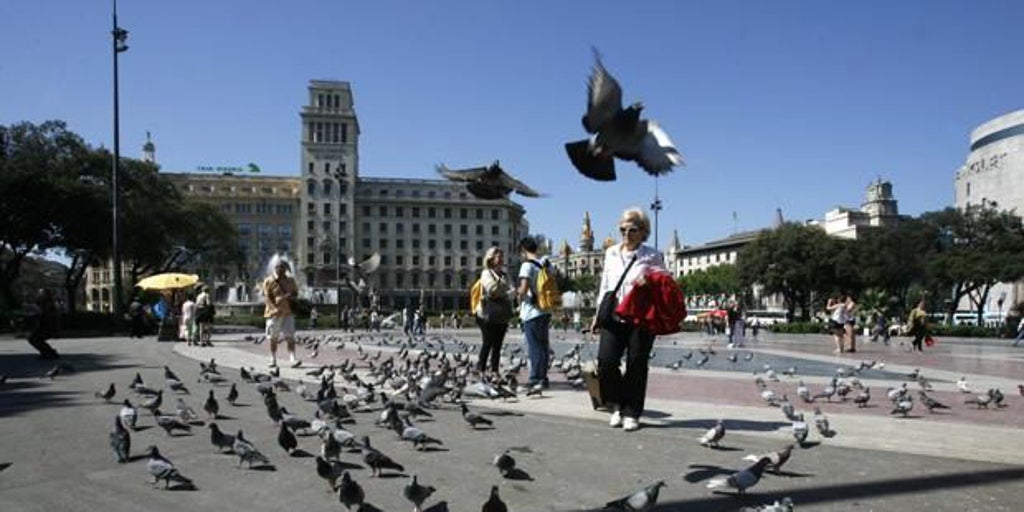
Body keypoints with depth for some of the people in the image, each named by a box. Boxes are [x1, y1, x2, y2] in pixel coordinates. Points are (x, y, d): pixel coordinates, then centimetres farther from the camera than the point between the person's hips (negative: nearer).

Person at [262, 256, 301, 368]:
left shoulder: (290, 280, 9)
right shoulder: (268, 281, -2)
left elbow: (295, 293, 18)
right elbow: (266, 298, -6)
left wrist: (289, 296, -6)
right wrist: (275, 308, -20)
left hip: (288, 313, 2)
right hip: (274, 313, -2)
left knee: (290, 337, -7)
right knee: (273, 338, 9)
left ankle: (293, 359, -12)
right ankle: (273, 360, 20)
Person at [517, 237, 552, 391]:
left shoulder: (527, 265, -12)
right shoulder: (546, 264, 10)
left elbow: (524, 288, -21)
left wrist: (519, 296, -1)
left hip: (531, 312, -7)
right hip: (546, 310, 7)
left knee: (534, 346, -2)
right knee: (544, 345, 13)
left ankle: (536, 379, 2)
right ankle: (542, 377, 20)